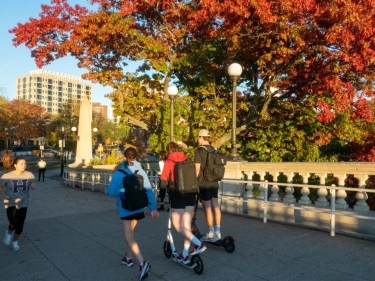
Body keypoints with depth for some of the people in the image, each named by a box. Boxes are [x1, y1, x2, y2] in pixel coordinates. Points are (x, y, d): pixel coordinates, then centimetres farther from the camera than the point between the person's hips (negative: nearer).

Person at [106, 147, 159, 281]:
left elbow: (112, 191, -8)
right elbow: (149, 190, -4)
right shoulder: (142, 172, -3)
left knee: (129, 237, -3)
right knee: (129, 233, 24)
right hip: (139, 208, 5)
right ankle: (128, 258, 37)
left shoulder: (119, 173, -13)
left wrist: (107, 192, 16)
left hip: (126, 209, -5)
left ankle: (142, 263, -18)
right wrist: (153, 208, 1)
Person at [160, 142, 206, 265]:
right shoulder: (187, 160, 6)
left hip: (177, 195, -5)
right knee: (187, 225, 10)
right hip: (190, 194, 5)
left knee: (177, 226, 5)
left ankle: (199, 244, -6)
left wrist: (166, 185, 11)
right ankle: (184, 256, 16)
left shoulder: (169, 162, -5)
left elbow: (164, 183, -8)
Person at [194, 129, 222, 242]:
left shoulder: (199, 150, -11)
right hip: (214, 183, 7)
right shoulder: (214, 150, 10)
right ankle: (217, 232, 15)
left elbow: (197, 168, -15)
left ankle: (211, 234, 5)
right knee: (215, 206, 9)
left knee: (207, 208, -1)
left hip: (204, 183, -7)